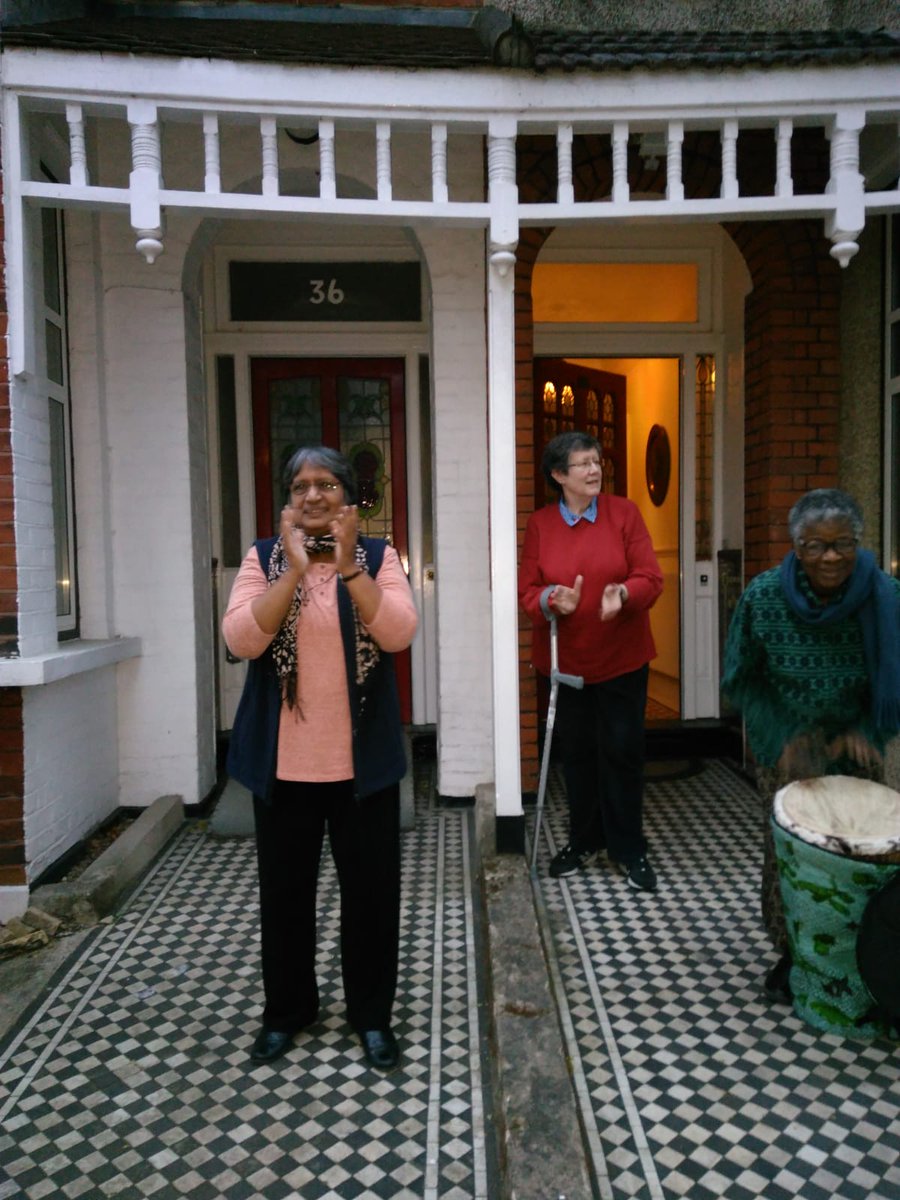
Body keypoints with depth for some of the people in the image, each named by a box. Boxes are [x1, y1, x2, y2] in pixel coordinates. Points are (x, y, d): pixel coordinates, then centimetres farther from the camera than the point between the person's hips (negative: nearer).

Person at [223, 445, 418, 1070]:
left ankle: (372, 1013, 30)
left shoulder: (377, 555, 0)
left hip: (362, 759, 0)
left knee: (371, 887, 10)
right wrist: (295, 571, -20)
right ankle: (287, 1008, 36)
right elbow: (241, 639, -13)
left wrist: (347, 566, -21)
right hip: (283, 760, 1)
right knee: (285, 889, 15)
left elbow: (399, 632, -15)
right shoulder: (264, 557, 1)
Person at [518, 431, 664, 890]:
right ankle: (584, 840, 30)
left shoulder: (624, 513, -3)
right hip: (565, 658, 1)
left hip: (621, 658, -1)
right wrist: (551, 600, -22)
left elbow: (650, 579, -7)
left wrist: (623, 593, -28)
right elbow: (526, 589, -1)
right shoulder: (539, 524, 0)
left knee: (622, 750, 4)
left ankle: (628, 848, 20)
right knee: (577, 752, 12)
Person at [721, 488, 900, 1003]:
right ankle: (791, 953, 21)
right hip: (786, 743, 0)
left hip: (856, 744, 1)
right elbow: (743, 678, -5)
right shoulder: (765, 597, -16)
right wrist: (782, 738, -12)